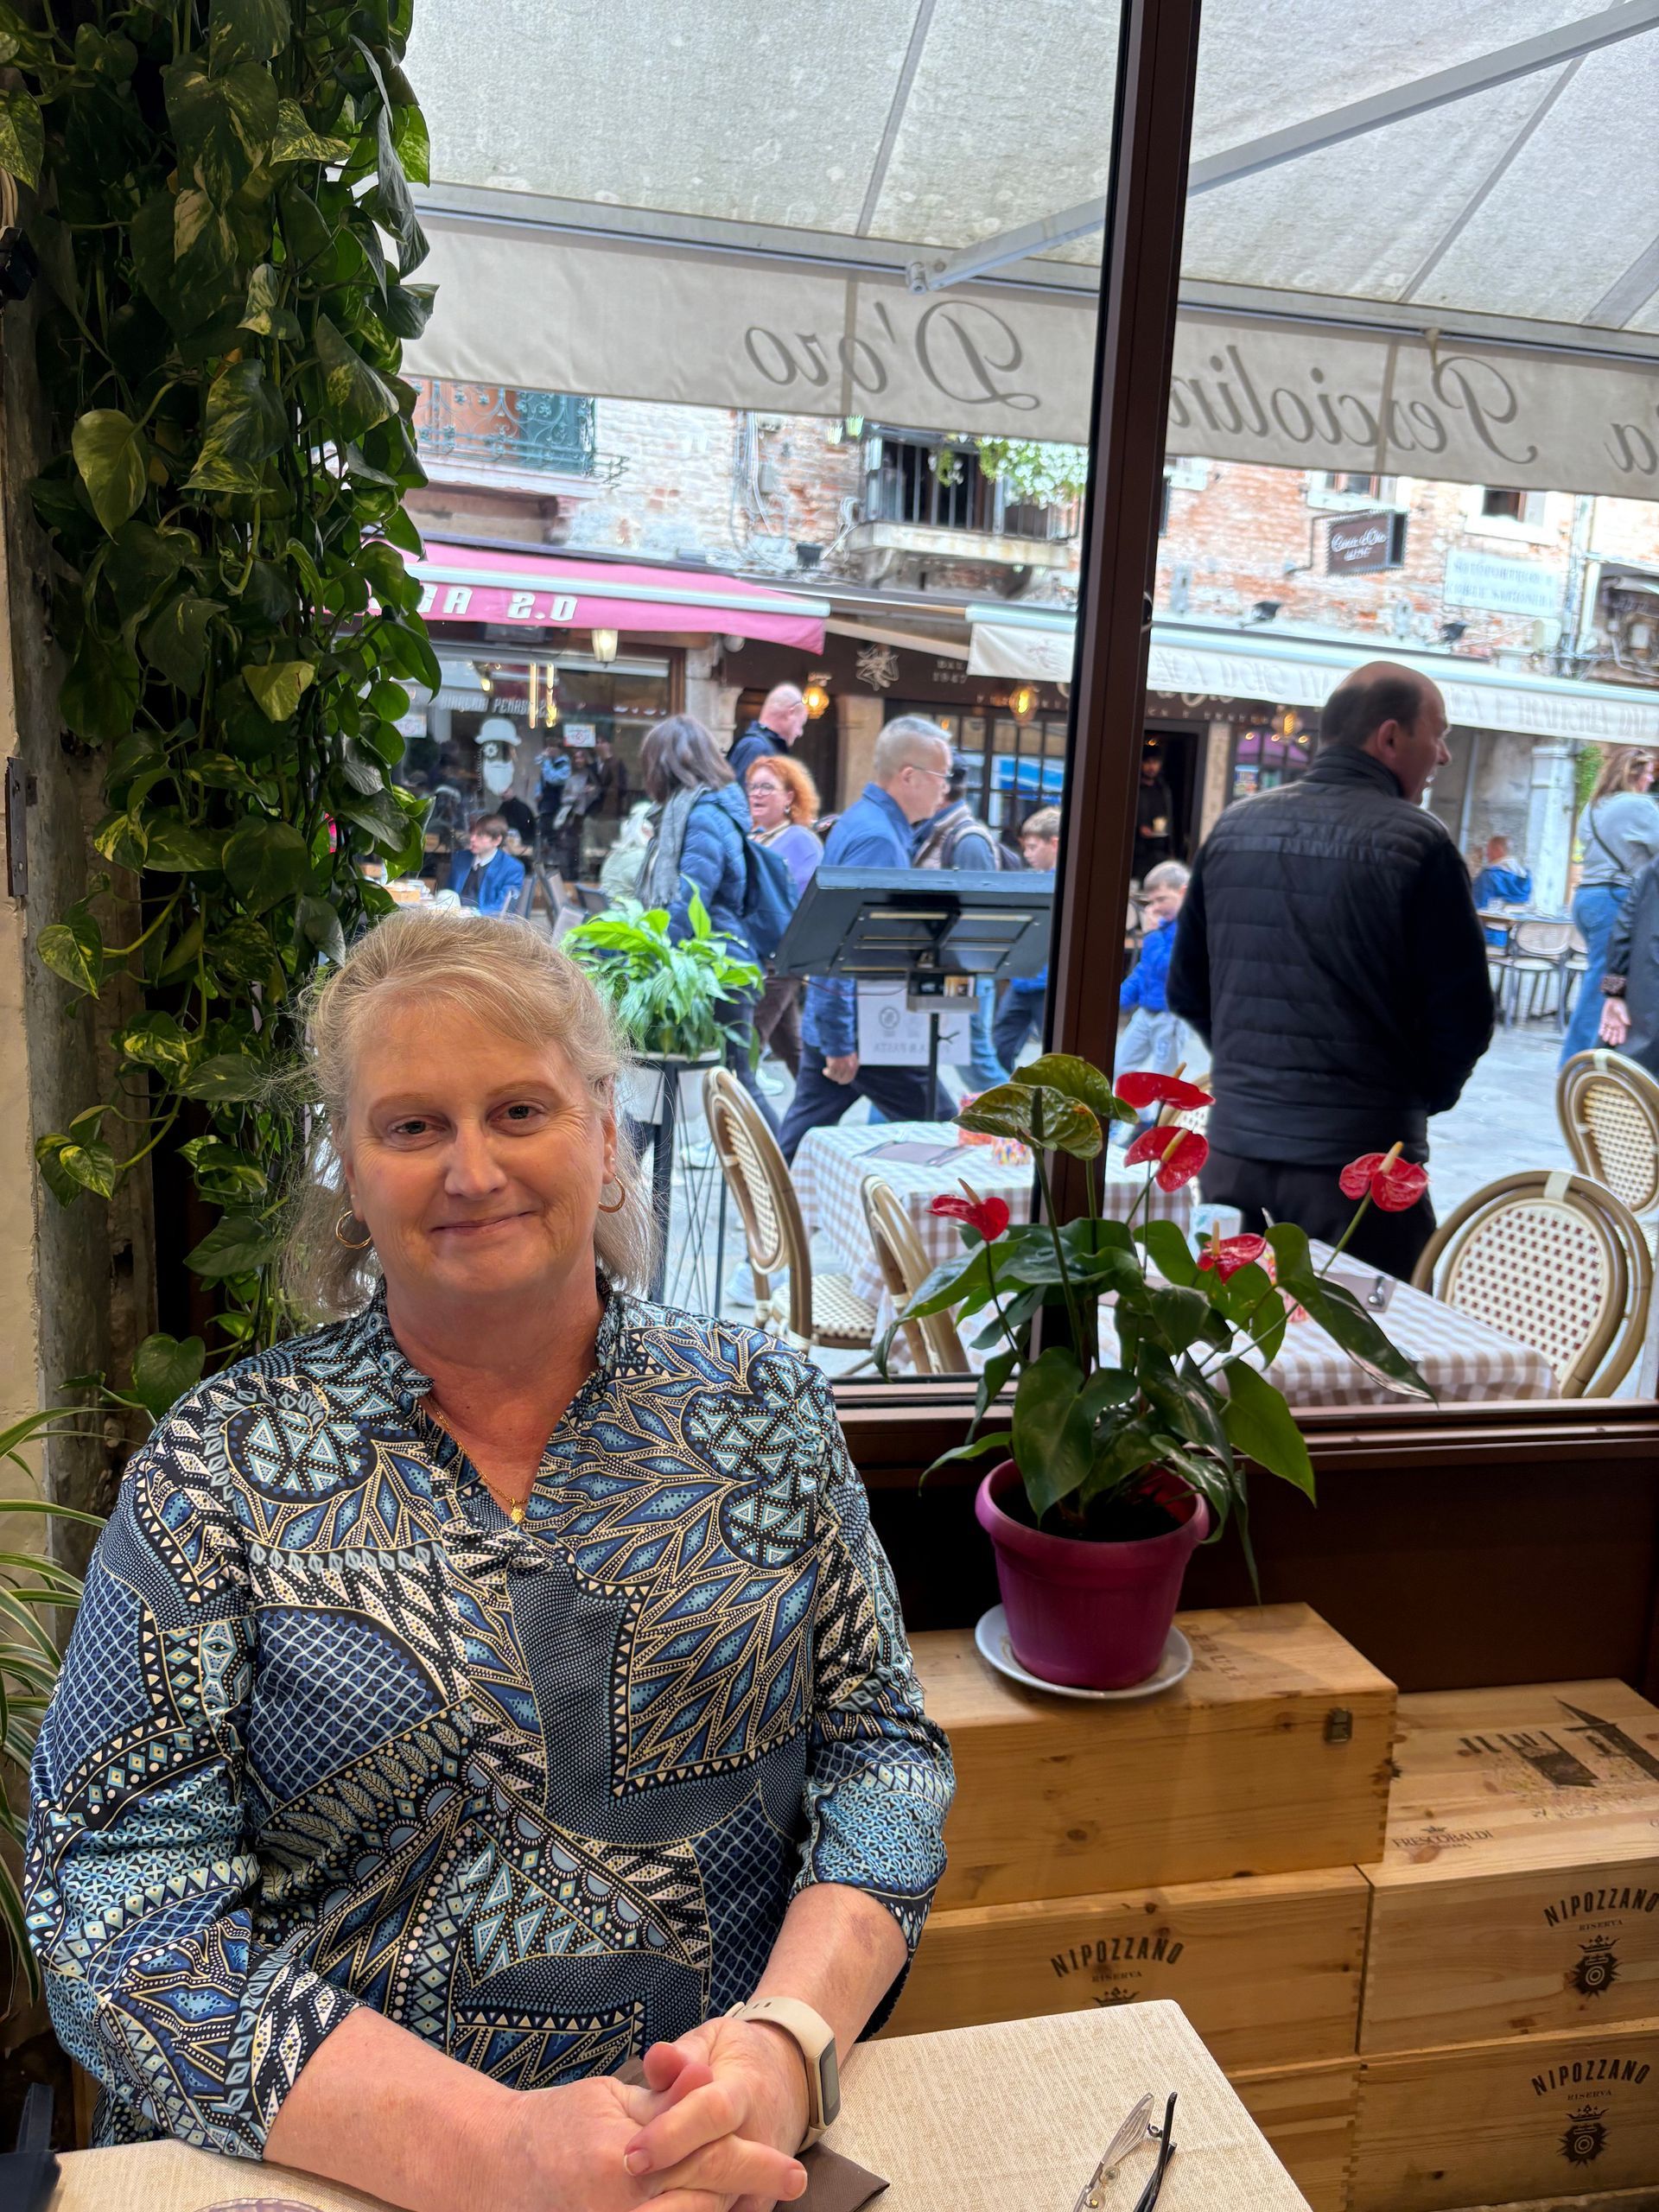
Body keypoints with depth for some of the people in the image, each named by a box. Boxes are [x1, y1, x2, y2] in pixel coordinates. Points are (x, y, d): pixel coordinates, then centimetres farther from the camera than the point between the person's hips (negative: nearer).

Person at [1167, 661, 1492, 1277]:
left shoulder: (1234, 825, 5)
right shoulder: (1417, 843, -10)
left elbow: (1186, 990, 10)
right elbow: (1464, 1018, -9)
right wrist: (1422, 1097, 9)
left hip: (1234, 1150, 5)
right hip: (1360, 1159, -5)